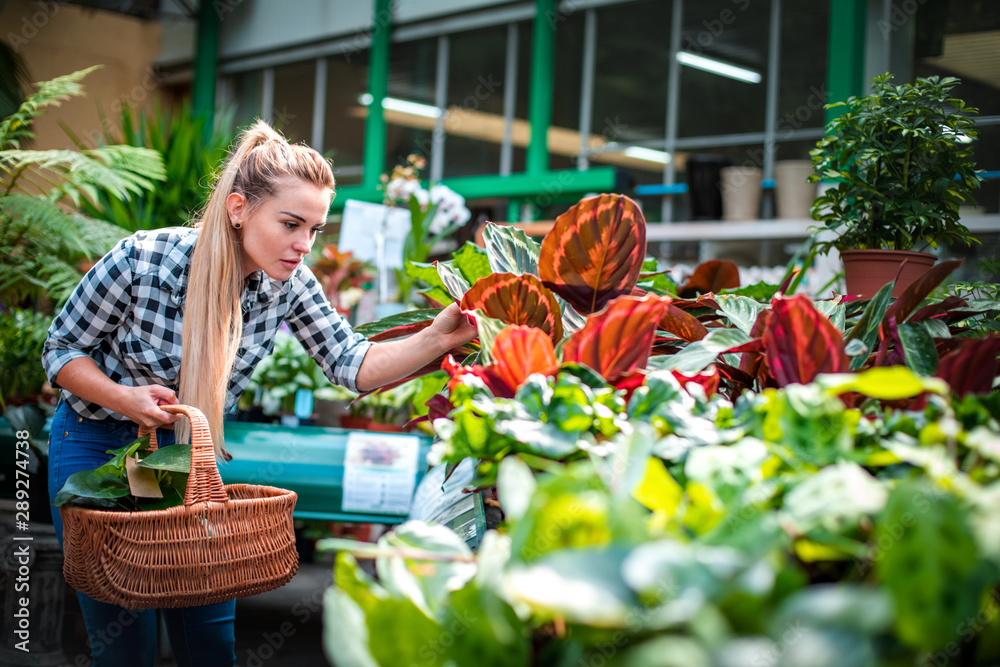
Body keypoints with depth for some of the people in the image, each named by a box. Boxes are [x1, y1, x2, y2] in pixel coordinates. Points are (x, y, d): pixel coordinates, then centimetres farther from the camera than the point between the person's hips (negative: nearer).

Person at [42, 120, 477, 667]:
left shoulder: (290, 284, -14)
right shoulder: (140, 259, -26)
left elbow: (352, 365, -16)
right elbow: (62, 349, -13)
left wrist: (435, 340, -32)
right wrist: (125, 398, -30)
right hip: (97, 447, -4)